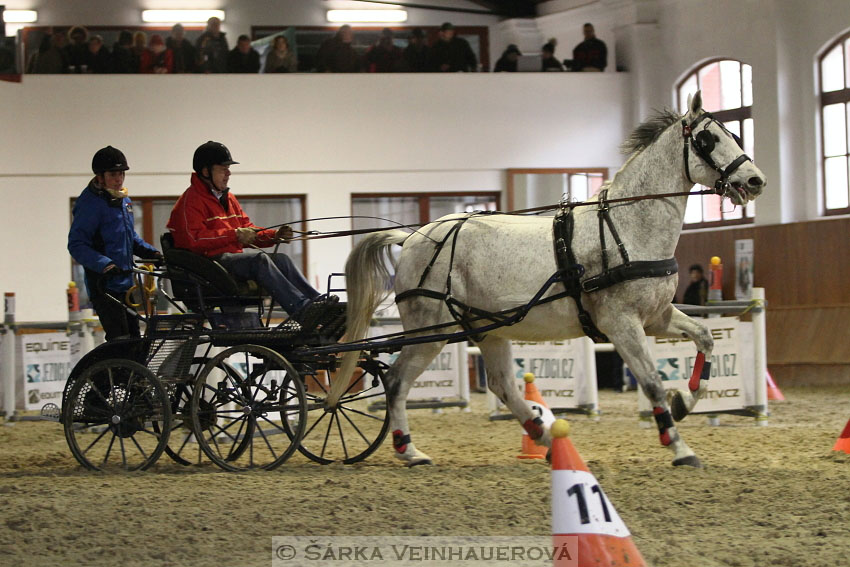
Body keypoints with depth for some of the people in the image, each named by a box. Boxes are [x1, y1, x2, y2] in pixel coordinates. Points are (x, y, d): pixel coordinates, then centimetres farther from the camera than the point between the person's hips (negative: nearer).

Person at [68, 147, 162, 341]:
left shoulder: (124, 200, 13)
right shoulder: (91, 203, -13)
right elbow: (76, 245, -18)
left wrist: (150, 252, 10)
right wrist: (104, 265, -30)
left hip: (125, 282, 9)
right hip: (104, 286, -9)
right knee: (120, 340, -16)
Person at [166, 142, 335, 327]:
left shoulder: (228, 198, 26)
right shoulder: (191, 200, -5)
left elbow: (248, 230, 25)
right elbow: (193, 240, -19)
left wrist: (274, 235, 5)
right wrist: (234, 235, -21)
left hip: (233, 257, 9)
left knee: (281, 259, -11)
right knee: (260, 259, -29)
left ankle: (317, 300, -24)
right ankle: (302, 310, -41)